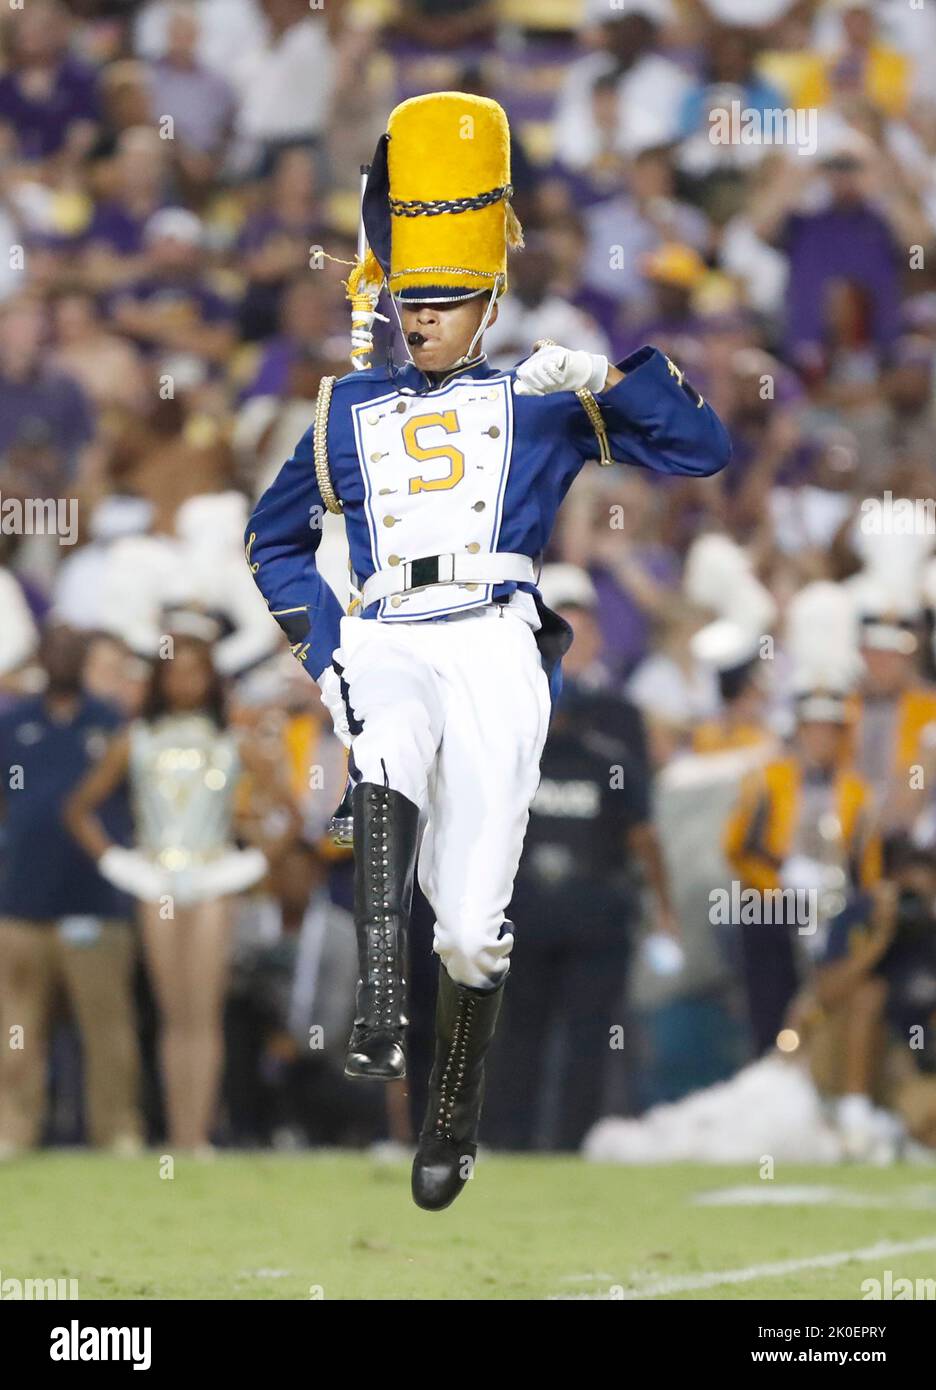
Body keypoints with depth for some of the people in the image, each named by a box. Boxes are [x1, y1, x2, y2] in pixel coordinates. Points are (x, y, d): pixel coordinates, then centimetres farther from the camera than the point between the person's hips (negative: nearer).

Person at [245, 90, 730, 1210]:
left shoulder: (538, 398, 17)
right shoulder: (350, 412, 26)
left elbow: (703, 449, 9)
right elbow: (274, 537, 36)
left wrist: (605, 376, -7)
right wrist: (321, 644, 18)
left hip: (495, 645, -1)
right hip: (382, 647, 1)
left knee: (472, 925, -9)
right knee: (387, 747, -38)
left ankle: (451, 1125, 11)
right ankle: (378, 1014, -48)